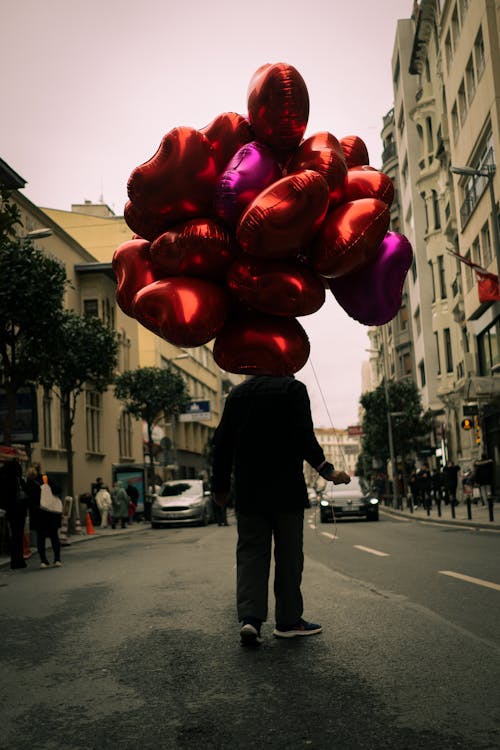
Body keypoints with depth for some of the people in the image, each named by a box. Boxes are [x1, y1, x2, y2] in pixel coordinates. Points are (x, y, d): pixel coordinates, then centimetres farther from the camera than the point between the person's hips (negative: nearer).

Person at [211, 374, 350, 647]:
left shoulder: (237, 393, 10)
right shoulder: (293, 388, -4)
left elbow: (222, 443, 9)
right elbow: (305, 437, -16)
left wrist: (220, 486, 15)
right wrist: (327, 470, -11)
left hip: (247, 492, 4)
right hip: (286, 491, -3)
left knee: (250, 552, 6)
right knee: (289, 553, 6)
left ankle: (250, 616, -8)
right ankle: (288, 620, 13)